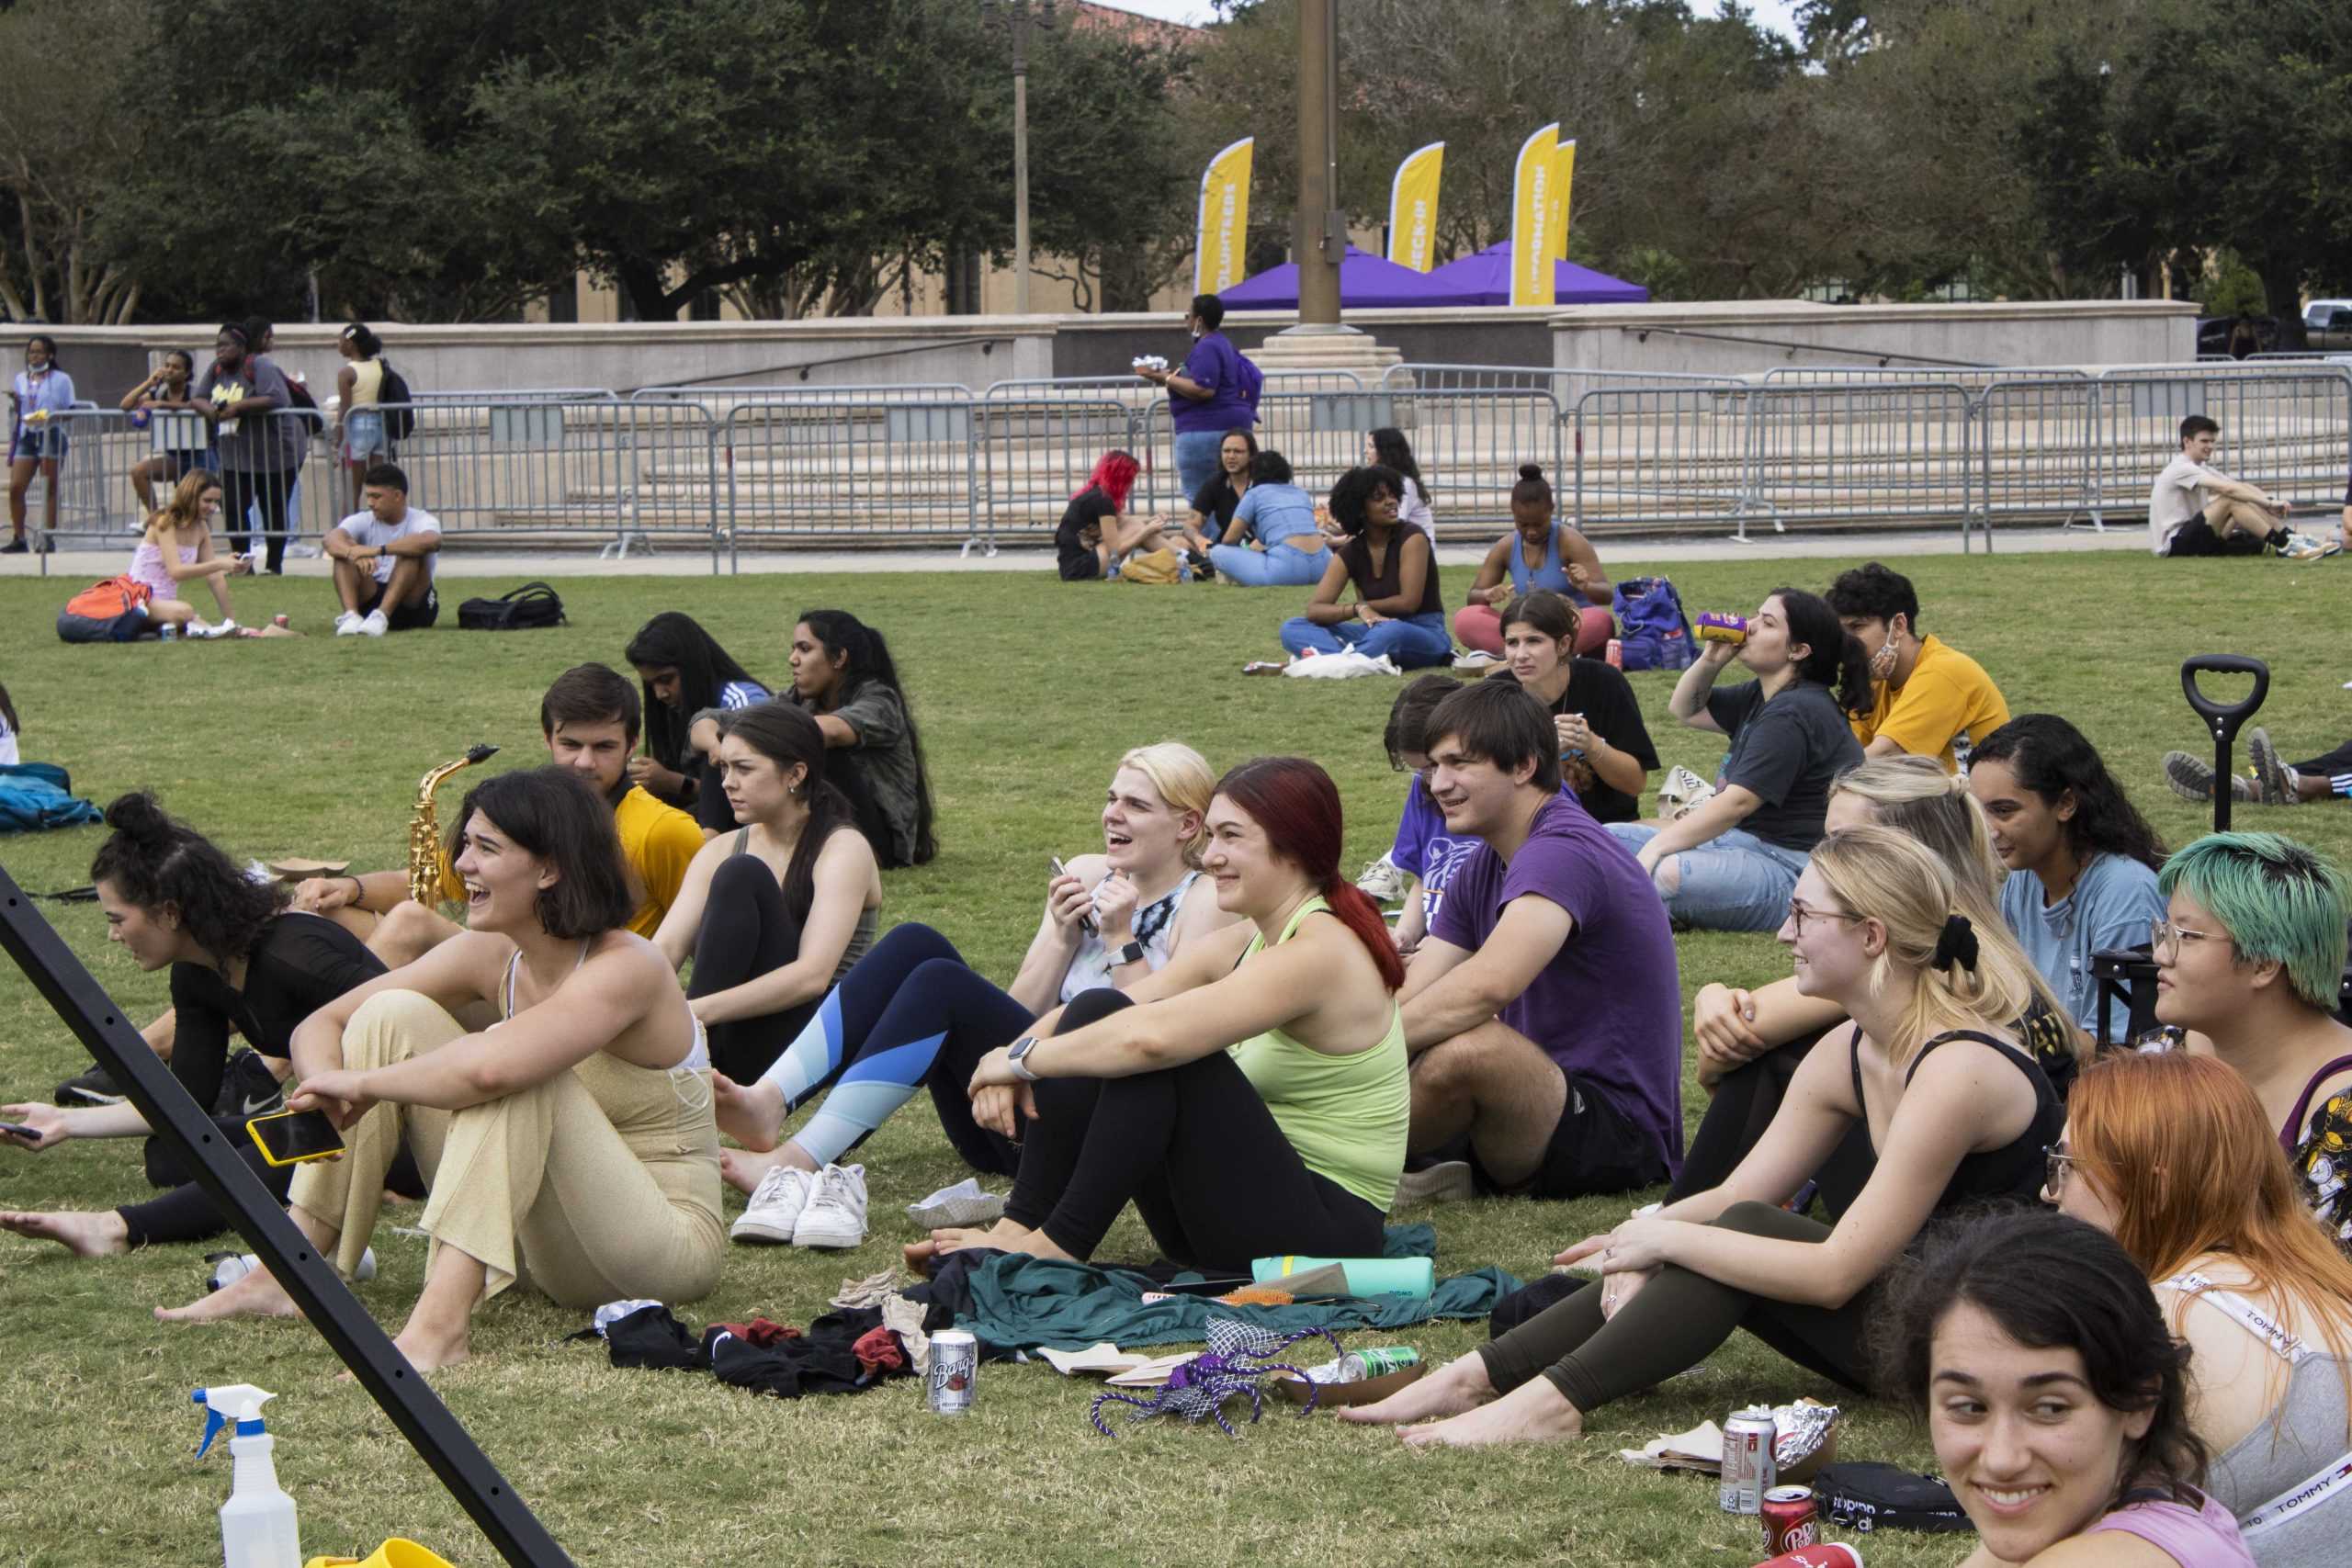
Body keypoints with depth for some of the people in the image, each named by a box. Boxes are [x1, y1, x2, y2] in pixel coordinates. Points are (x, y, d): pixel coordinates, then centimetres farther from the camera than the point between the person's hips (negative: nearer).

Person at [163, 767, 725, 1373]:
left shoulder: (623, 968, -23)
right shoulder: (493, 956, 0)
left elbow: (487, 1069, -40)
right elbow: (322, 1024, 5)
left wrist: (362, 1083, -24)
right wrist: (328, 1086, -18)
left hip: (668, 1241, -7)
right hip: (547, 1240, 7)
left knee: (511, 1075, -32)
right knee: (393, 1016, -4)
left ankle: (442, 1322, -38)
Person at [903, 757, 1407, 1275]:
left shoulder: (1321, 953, -19)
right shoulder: (1237, 944, 9)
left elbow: (1151, 1037, -32)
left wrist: (1023, 1058, -20)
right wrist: (1009, 1064, -17)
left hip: (1324, 1229, -8)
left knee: (1152, 1045, -27)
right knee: (1096, 1011, -7)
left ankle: (1057, 1245, -21)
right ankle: (1020, 1227, -12)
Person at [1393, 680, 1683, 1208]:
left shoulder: (1562, 852, -20)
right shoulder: (1480, 869, 12)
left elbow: (1486, 986, -35)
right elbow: (1410, 998, 4)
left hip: (1619, 1134, -9)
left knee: (1466, 1047, -34)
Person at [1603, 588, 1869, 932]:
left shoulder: (1793, 714, -16)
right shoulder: (1763, 697, 17)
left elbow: (1737, 803, -23)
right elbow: (1685, 709, 29)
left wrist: (1654, 848, -24)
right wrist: (1710, 660, 8)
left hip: (1789, 868, -11)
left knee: (1668, 874, -39)